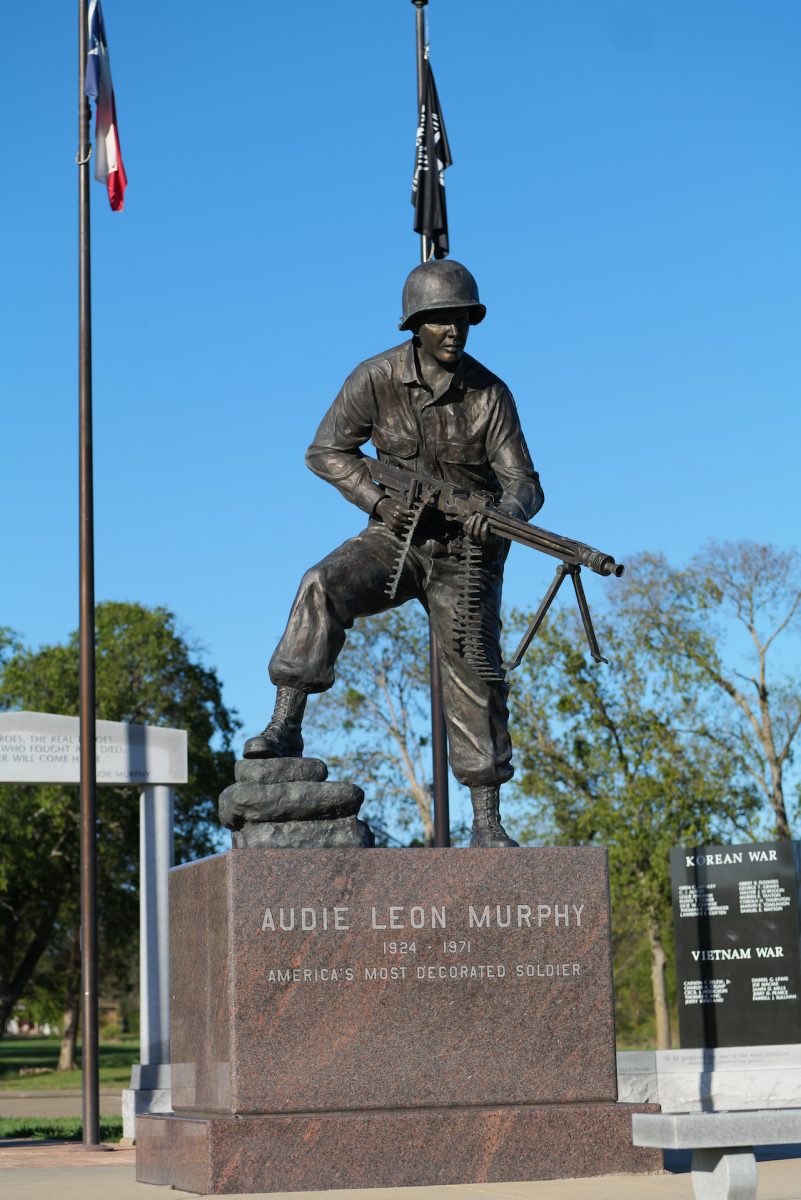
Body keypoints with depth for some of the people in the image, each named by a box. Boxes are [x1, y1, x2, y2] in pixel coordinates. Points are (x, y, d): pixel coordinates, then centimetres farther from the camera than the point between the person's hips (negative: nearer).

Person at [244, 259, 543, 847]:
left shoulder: (489, 394, -11)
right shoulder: (378, 379, -11)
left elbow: (524, 482, -12)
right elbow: (327, 451, -2)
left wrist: (505, 512, -36)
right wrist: (379, 501, -17)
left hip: (466, 551, 0)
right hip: (396, 538, 0)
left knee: (476, 674, -3)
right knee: (323, 588, -29)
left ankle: (487, 822, 5)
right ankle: (285, 728, -26)